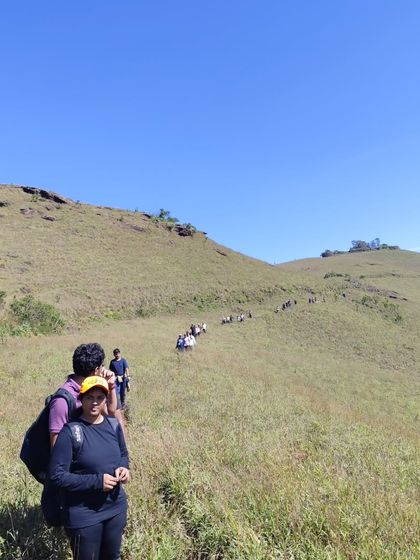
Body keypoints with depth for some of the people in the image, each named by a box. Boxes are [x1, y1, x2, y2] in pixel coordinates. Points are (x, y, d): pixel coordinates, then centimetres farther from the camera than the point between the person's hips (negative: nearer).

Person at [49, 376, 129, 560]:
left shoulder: (113, 425, -3)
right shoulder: (71, 431, -19)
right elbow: (56, 476, -20)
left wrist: (123, 468, -9)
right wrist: (97, 481, -24)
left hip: (116, 508, 5)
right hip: (84, 515, -5)